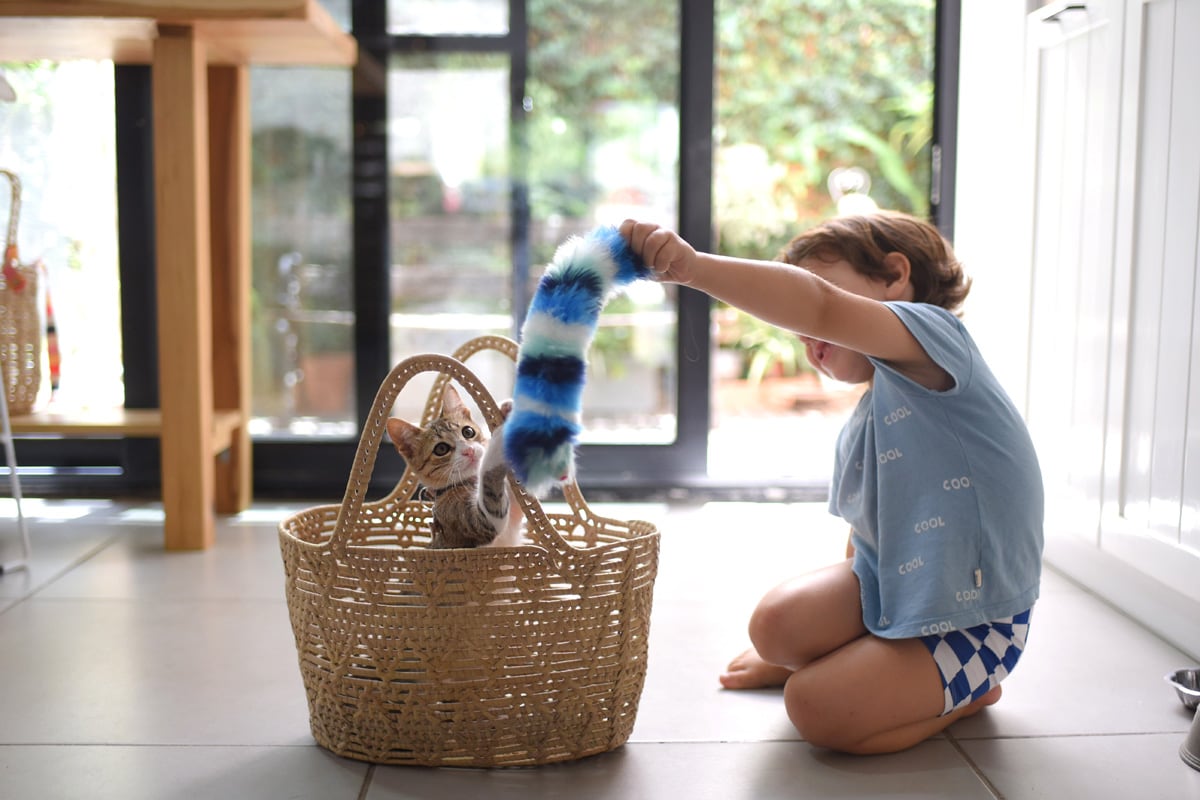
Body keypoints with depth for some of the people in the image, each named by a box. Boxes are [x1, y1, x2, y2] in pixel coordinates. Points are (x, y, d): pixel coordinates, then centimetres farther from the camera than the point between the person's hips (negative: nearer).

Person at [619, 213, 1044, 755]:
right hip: (884, 588, 8)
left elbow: (821, 307, -37)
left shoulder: (933, 330, -17)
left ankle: (967, 690, 8)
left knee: (817, 708, -17)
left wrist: (692, 266, -45)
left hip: (973, 620, -7)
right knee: (777, 623, -17)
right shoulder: (859, 429, 11)